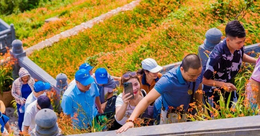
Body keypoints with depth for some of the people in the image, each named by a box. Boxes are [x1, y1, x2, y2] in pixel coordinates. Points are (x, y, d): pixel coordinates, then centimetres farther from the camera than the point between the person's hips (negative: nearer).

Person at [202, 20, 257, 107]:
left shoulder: (239, 46, -20)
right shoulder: (217, 55, -38)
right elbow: (204, 80, -27)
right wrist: (223, 84, -34)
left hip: (230, 88, 6)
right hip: (215, 93, -6)